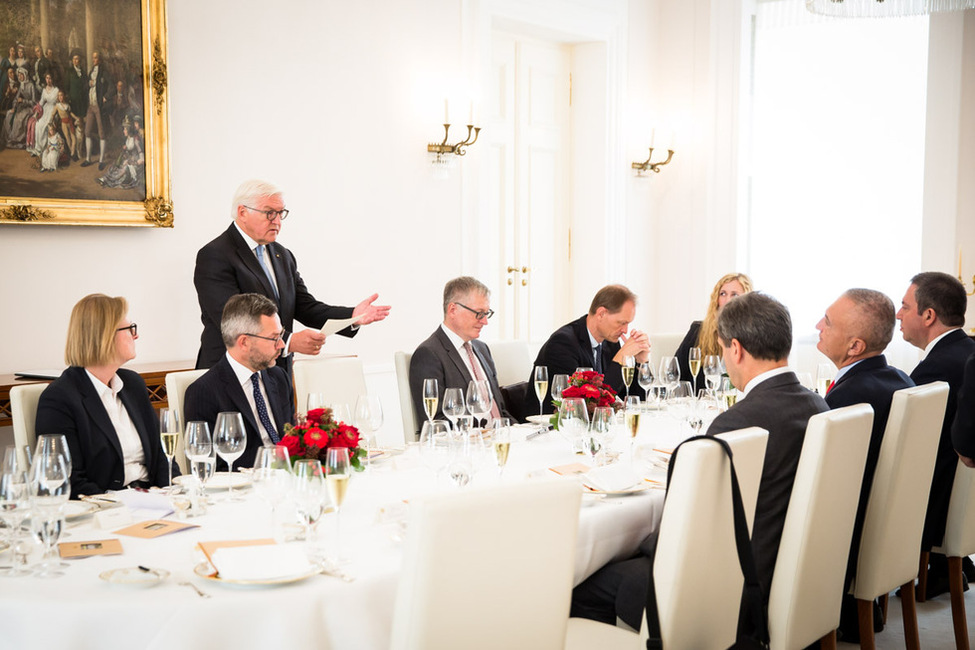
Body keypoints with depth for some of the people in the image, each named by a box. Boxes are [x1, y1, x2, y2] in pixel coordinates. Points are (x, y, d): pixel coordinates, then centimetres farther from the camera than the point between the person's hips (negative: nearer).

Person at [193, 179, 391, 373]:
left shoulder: (283, 255, 16)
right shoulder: (213, 256, -8)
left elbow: (305, 306, 10)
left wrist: (352, 316, -7)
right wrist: (289, 341, -29)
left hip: (279, 372, 6)